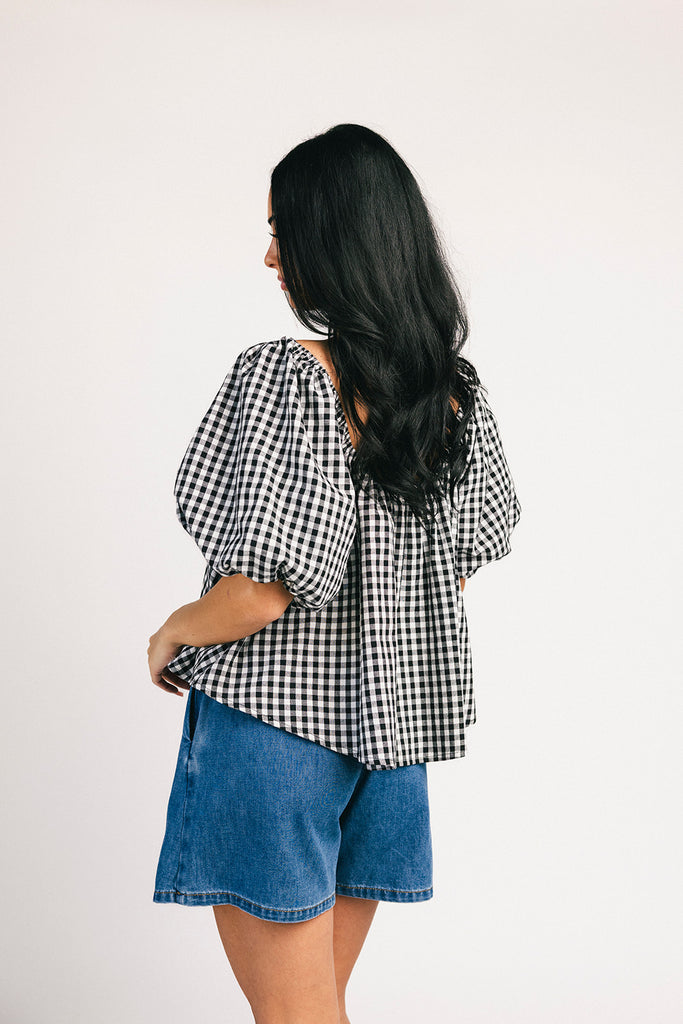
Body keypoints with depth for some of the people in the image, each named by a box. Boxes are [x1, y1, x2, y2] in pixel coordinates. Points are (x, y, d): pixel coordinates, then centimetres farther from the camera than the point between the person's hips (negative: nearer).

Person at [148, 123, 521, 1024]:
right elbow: (468, 558, 13)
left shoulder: (285, 376, -19)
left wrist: (171, 635, -5)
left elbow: (265, 587, -23)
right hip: (390, 717, 7)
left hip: (277, 723, -7)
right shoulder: (458, 388, 3)